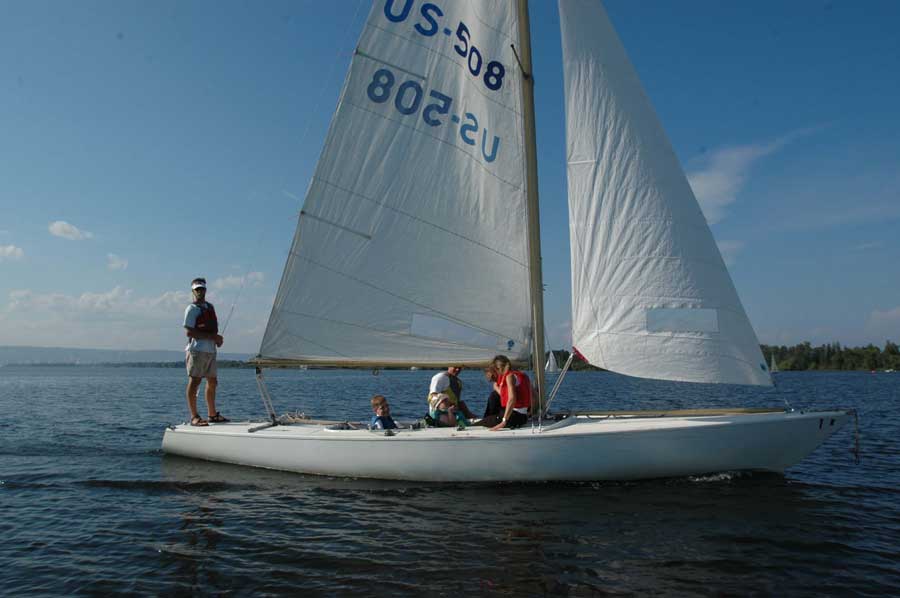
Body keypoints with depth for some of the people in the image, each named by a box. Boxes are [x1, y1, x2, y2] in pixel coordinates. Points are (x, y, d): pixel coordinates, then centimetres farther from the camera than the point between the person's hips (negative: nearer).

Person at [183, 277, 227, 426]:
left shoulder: (210, 307, 18)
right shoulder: (192, 309, -5)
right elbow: (189, 332, -13)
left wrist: (218, 339, 5)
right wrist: (212, 336, -17)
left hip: (211, 350, 8)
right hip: (197, 350, -8)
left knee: (212, 383, 12)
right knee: (194, 382, -6)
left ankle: (213, 415, 22)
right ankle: (194, 417, -4)